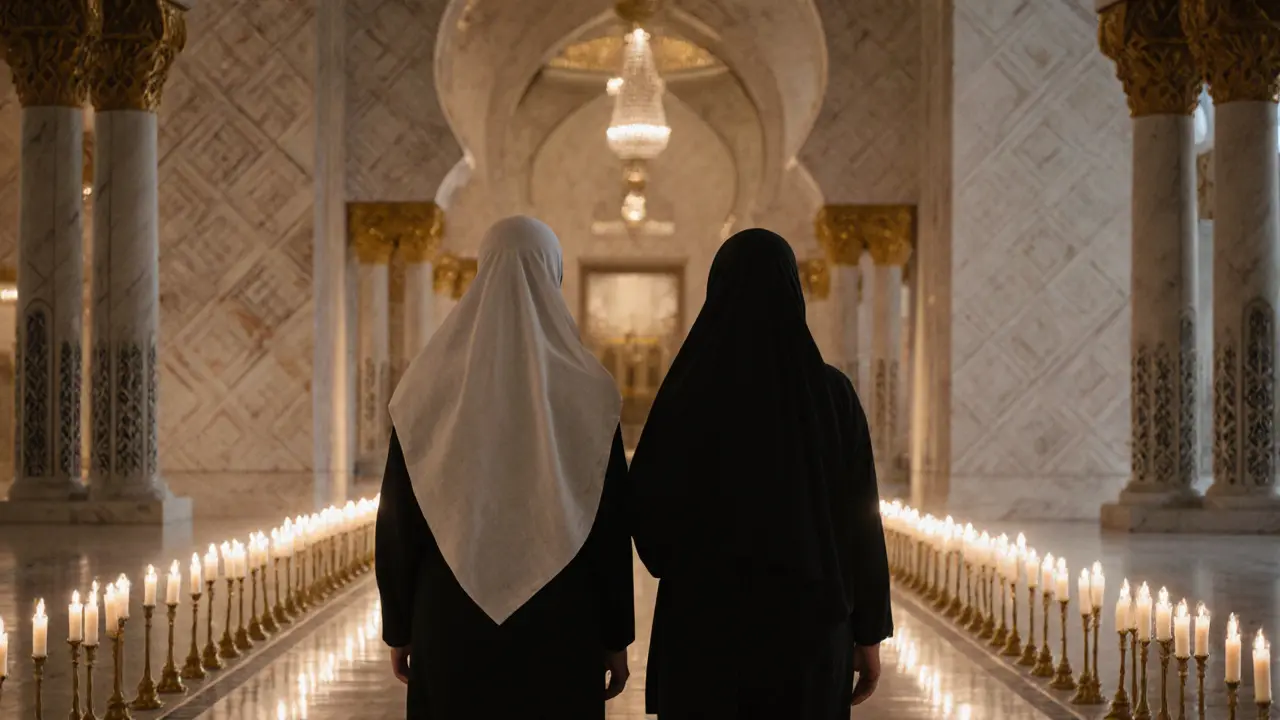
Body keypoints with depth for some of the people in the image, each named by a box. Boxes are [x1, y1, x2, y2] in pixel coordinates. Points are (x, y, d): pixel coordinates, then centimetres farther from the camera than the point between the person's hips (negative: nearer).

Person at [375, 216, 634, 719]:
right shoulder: (584, 390, -6)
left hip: (451, 624, 1)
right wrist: (616, 637, 3)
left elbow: (397, 518, 0)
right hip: (559, 626, -1)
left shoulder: (431, 385, -2)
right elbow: (611, 524, -5)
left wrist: (399, 628, 9)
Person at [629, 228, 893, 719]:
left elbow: (644, 506, -5)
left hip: (703, 624, -1)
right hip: (807, 623, 1)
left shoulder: (687, 394, -7)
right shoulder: (832, 393, -3)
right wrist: (869, 634, 5)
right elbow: (861, 521, -3)